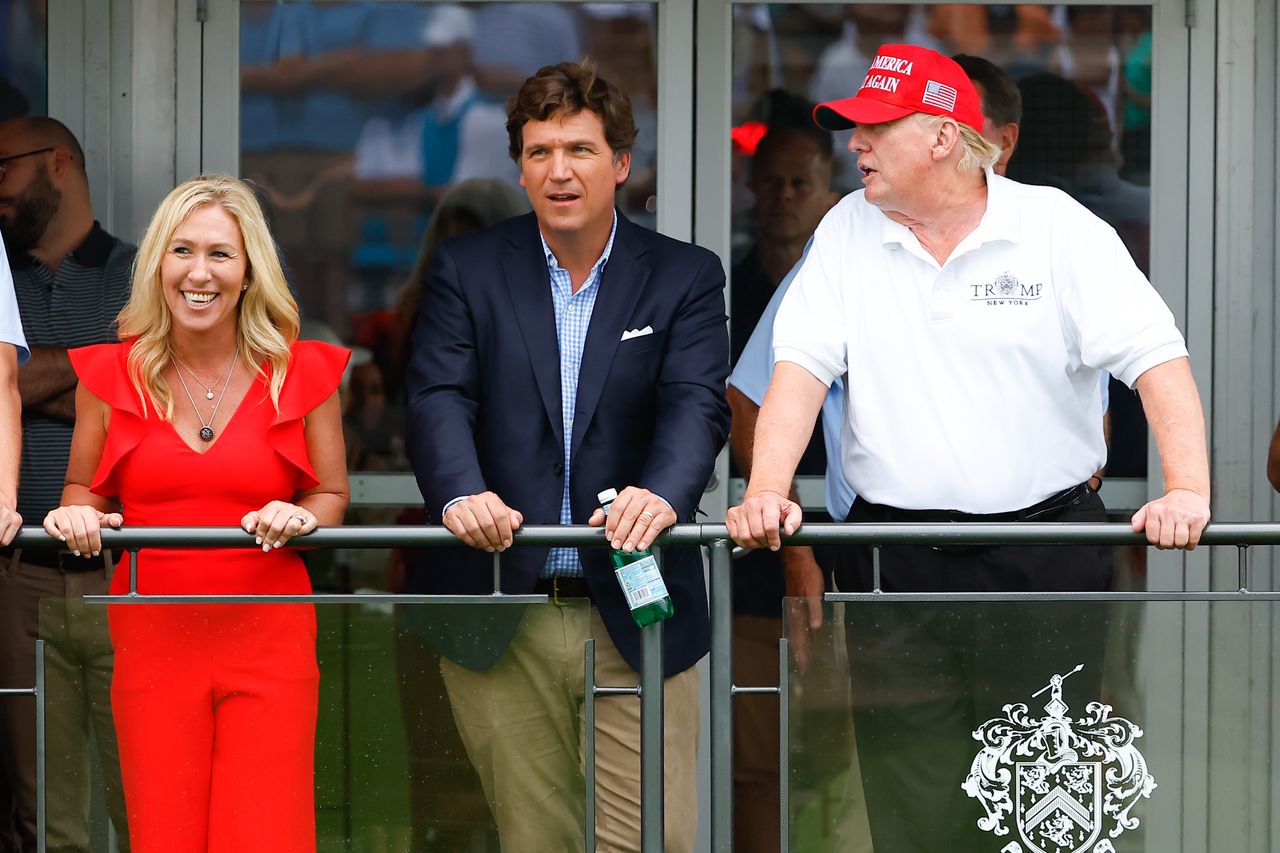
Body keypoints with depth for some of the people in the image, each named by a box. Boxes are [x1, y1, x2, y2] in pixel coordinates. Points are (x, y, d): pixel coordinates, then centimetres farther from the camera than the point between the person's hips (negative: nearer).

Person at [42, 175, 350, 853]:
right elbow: (86, 491, 17)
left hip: (269, 639, -1)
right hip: (153, 637, 1)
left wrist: (300, 517, -10)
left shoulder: (303, 373, 3)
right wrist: (76, 515, -5)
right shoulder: (111, 375, 5)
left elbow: (333, 496, 12)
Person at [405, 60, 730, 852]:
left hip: (633, 616, -1)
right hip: (502, 622, 1)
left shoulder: (686, 277, 6)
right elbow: (440, 398, -6)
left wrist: (663, 494, -31)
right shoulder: (468, 271, 7)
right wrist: (461, 492, -28)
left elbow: (697, 404, -9)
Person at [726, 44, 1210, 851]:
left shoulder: (1059, 228, -1)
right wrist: (766, 492, -14)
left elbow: (1156, 358, -8)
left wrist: (1188, 489, -22)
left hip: (1045, 556, -2)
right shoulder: (850, 231, 9)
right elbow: (803, 365, 2)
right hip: (896, 566, 3)